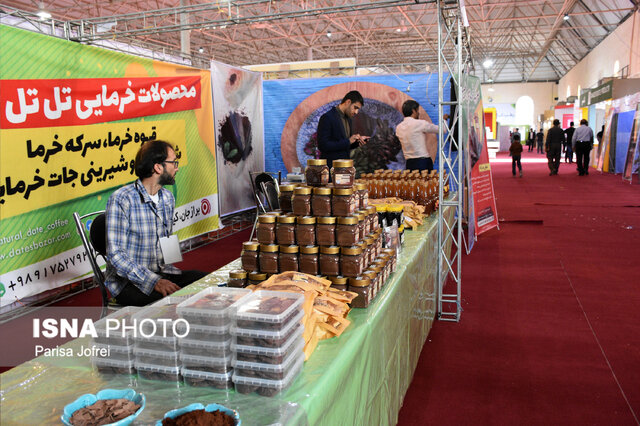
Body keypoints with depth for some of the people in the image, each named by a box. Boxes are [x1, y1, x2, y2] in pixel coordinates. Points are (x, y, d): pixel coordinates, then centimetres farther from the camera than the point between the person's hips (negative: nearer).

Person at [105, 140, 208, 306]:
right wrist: (153, 281, -29)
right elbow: (115, 254, -20)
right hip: (127, 281, -7)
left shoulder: (168, 197, 9)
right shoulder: (121, 199, -16)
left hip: (162, 272, 7)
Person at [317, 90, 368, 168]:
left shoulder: (348, 119, 13)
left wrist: (357, 142, 1)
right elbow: (323, 146, -19)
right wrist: (348, 141, -19)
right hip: (331, 167, -7)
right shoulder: (327, 118, -12)